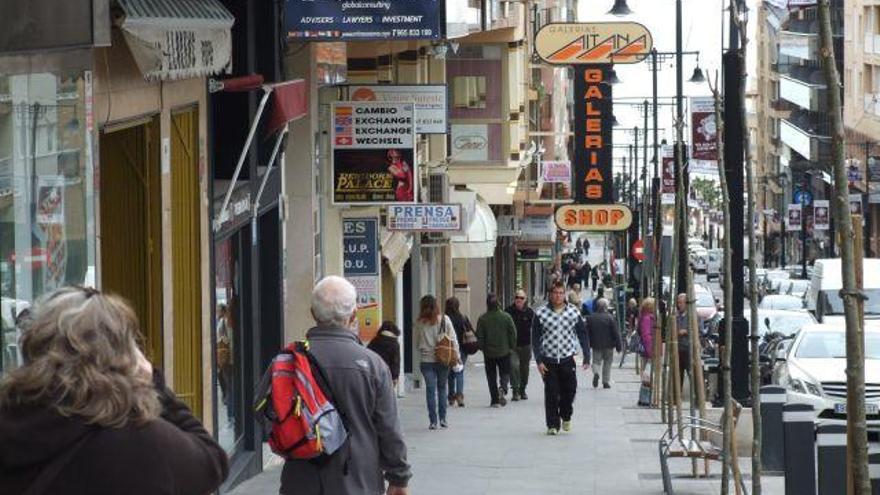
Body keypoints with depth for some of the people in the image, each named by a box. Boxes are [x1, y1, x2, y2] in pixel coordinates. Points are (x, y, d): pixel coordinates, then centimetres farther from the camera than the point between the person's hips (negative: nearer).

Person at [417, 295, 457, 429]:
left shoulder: (420, 323, -5)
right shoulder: (445, 320, -5)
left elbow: (418, 339, 1)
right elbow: (453, 339, -3)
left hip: (426, 361, -1)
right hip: (443, 359, 1)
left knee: (430, 389, 3)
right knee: (442, 388, 15)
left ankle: (433, 421, -1)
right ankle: (443, 419, 14)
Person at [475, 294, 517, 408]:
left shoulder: (482, 319, -7)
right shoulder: (506, 317, -6)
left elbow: (479, 336, -5)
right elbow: (513, 333, -4)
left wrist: (483, 348, 10)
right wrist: (512, 347, 7)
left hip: (489, 352, 0)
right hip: (504, 351, 0)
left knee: (491, 376, 9)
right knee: (505, 373, 13)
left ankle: (495, 400, 6)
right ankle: (503, 388, -18)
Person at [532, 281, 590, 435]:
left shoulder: (574, 312, 3)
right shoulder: (541, 313, -2)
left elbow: (583, 335, 9)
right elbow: (535, 339, 0)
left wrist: (587, 357, 6)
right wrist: (539, 361, -7)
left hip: (567, 360, 1)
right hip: (548, 361, -1)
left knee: (569, 390, 2)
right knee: (551, 394, -2)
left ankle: (566, 416, 29)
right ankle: (552, 424, 7)